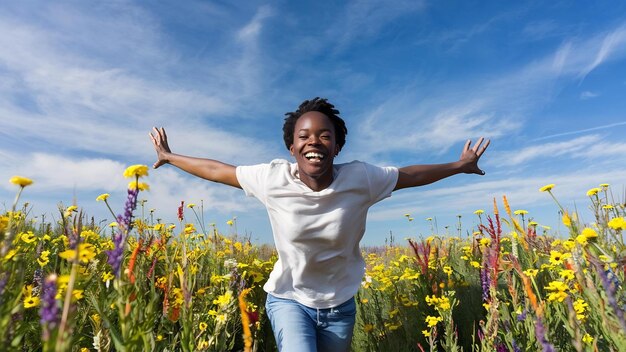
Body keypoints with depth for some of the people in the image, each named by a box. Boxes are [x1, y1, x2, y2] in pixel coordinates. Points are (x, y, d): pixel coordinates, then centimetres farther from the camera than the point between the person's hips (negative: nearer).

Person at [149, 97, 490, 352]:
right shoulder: (273, 178, -20)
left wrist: (459, 165, 9)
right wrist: (170, 157, 8)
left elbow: (409, 175, -2)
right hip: (289, 299, -1)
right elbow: (217, 169, -4)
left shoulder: (360, 179, -19)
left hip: (340, 305, 2)